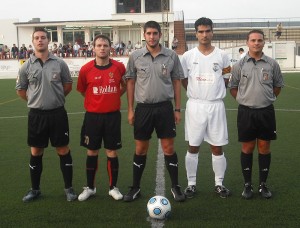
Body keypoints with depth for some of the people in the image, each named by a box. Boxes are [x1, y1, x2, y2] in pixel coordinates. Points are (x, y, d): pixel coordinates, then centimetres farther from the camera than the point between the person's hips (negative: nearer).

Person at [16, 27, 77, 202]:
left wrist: (56, 97, 8)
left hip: (58, 113, -1)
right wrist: (36, 100, 7)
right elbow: (20, 89, 10)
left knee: (63, 150, 5)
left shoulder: (59, 63, -2)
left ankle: (69, 188, 18)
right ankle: (35, 189, 25)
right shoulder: (27, 66, 0)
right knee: (36, 152, 10)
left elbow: (68, 84, 10)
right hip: (36, 114, 1)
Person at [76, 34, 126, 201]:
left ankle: (113, 187, 21)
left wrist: (112, 98, 5)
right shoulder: (86, 69, -6)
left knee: (112, 152, 6)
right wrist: (96, 101, 6)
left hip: (113, 115, 0)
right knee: (92, 152, 10)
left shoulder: (119, 67, -4)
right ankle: (90, 187, 24)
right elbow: (82, 90, 10)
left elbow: (125, 86, 13)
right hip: (92, 116, 0)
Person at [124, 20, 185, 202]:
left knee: (169, 148, 3)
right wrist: (130, 110, 3)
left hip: (165, 107, 0)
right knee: (141, 149, 8)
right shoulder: (135, 56, 1)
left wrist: (177, 109, 3)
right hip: (143, 108, 1)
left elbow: (176, 82, 6)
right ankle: (135, 188, 22)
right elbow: (131, 83, 6)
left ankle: (175, 187, 18)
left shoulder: (171, 56, 0)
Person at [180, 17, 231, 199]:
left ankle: (219, 184, 19)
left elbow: (226, 80, 11)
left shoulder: (222, 56, 2)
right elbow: (184, 80, 10)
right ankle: (191, 184, 18)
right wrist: (197, 94, 4)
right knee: (193, 147, 6)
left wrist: (214, 93, 3)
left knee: (217, 148, 6)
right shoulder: (188, 56, 1)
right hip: (195, 106, 0)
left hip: (216, 106, 0)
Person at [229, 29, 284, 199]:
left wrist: (267, 99, 9)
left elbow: (278, 85, 13)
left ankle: (263, 185, 20)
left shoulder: (272, 64, 1)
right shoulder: (240, 65, 0)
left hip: (266, 111, 1)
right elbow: (233, 87, 9)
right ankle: (248, 185, 18)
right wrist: (244, 100, 4)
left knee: (264, 148, 7)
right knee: (247, 148, 6)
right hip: (246, 112, -1)